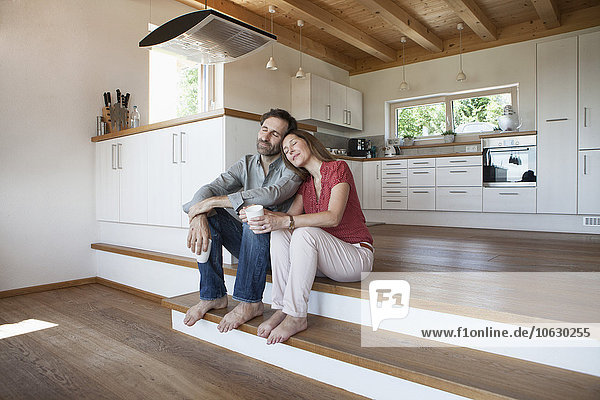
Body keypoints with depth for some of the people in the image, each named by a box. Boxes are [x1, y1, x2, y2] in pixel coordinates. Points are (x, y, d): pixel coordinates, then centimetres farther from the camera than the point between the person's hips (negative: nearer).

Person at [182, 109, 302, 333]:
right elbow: (210, 189, -6)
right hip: (249, 246, 5)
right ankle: (213, 296, -10)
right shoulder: (247, 164, 8)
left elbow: (272, 195, -31)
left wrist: (215, 201, -29)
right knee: (208, 215, -13)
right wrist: (199, 216, -29)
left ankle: (250, 303, -25)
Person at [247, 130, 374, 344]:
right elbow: (291, 215, -4)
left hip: (357, 255, -6)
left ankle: (296, 316, -26)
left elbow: (333, 217, -25)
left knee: (305, 232, -32)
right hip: (324, 259, 6)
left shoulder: (338, 168, -10)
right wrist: (263, 214, -25)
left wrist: (283, 221, -33)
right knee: (279, 233, -17)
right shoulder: (305, 183, 12)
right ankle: (281, 308, -18)